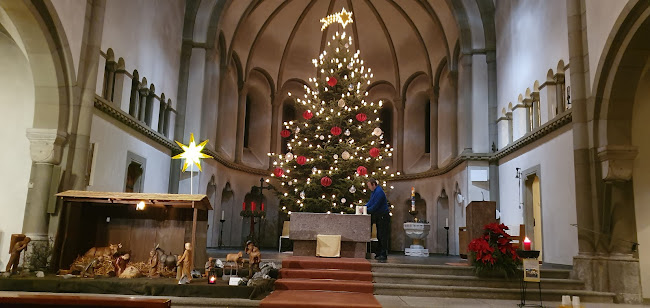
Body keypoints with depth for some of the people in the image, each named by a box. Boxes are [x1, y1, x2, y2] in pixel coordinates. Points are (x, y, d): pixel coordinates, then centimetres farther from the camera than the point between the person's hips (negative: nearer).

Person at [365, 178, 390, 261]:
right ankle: (379, 253, 19)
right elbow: (370, 202, 19)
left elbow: (375, 206, -21)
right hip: (379, 217, 10)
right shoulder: (374, 192, 13)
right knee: (379, 236, 13)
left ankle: (384, 255, -5)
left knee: (383, 236, -8)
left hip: (383, 216, -10)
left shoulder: (379, 192, -19)